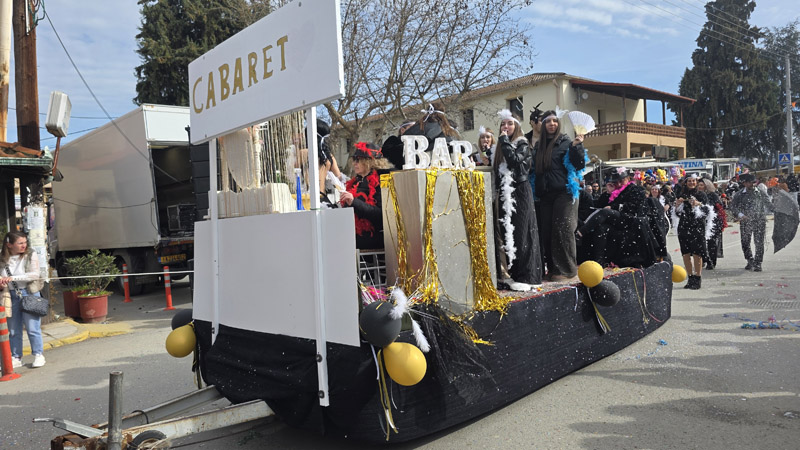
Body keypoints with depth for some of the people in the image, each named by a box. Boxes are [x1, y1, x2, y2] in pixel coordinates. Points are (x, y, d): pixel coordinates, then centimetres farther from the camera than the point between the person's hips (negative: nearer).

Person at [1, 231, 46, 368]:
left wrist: (13, 278, -22)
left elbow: (34, 275, -15)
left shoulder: (30, 255, -6)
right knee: (13, 330, 10)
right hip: (11, 295, 4)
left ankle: (38, 355, 10)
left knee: (32, 327, -1)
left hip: (29, 294, -3)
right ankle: (16, 358, 20)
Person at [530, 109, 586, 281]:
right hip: (544, 194, 5)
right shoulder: (538, 145, 15)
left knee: (562, 230, -6)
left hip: (564, 193, -5)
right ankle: (552, 267, 15)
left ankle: (566, 269, 1)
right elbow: (534, 169, 24)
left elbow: (579, 165, -9)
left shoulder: (566, 142, 0)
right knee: (546, 231, 5)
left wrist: (576, 146, -21)